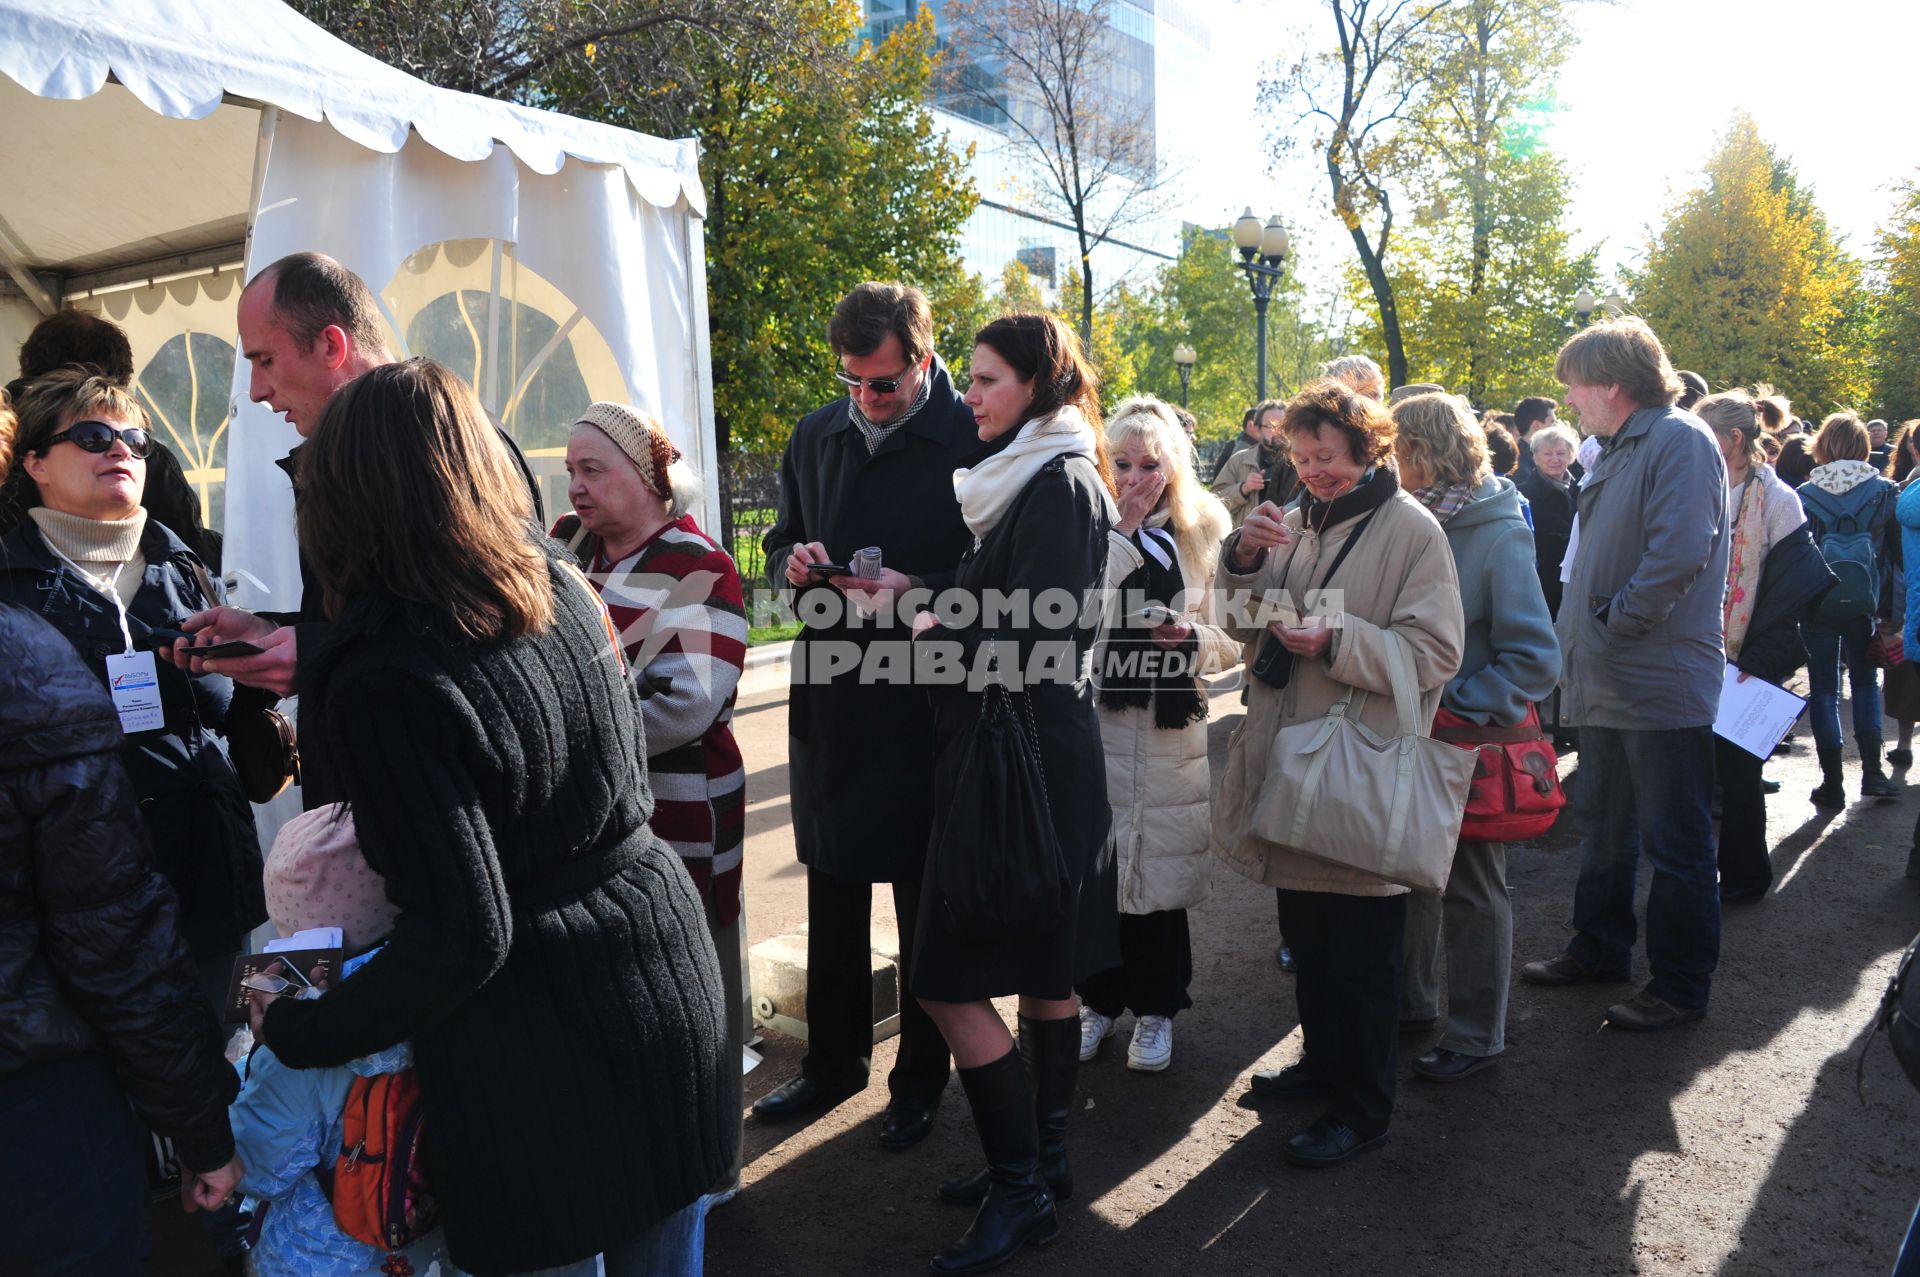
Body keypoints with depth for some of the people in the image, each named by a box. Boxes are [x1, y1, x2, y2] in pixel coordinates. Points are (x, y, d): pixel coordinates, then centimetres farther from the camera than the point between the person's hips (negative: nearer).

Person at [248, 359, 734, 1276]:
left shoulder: (384, 684, -22)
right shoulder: (562, 586, -1)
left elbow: (460, 939, -23)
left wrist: (299, 1034, -7)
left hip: (538, 1053, -6)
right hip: (671, 984, 6)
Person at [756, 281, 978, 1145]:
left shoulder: (970, 439, -11)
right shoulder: (816, 438, 8)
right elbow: (780, 544, 16)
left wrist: (918, 591, -24)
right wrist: (794, 562, -6)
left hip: (928, 707, -5)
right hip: (829, 696, 6)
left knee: (925, 896, 10)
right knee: (831, 889, 17)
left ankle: (921, 1072, 28)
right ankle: (833, 1059, 35)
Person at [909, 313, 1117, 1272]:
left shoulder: (1058, 484, -15)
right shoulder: (1027, 477, 14)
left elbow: (1029, 639, -21)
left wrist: (933, 634, -9)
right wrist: (941, 621, 1)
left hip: (1024, 756, -10)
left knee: (953, 982, -4)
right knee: (1043, 967, 17)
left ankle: (1022, 1192, 8)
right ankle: (1042, 1159, 30)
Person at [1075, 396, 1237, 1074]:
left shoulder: (1203, 533, 6)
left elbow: (1231, 643, 9)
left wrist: (1195, 636, -12)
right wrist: (1122, 529, -15)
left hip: (1171, 728, 1)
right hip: (1094, 720, -1)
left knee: (1160, 866, 7)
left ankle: (1154, 1007, 24)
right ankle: (1098, 999, 24)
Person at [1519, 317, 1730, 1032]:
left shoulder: (1680, 441, -14)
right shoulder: (1615, 451, 15)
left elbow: (1681, 551, -27)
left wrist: (1618, 619, -17)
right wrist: (1580, 630, 8)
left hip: (1663, 685, -10)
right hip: (1606, 683, 10)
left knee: (1674, 841, 3)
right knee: (1602, 830, 19)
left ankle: (1681, 986, 15)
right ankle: (1600, 952, 34)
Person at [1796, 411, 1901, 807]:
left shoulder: (1804, 496, -7)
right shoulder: (1884, 492, -3)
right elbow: (1896, 554, 0)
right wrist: (1891, 611, 6)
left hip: (1817, 607, -2)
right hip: (1864, 607, 2)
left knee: (1824, 692, 5)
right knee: (1865, 683, 20)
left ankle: (1833, 784, 6)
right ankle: (1872, 772, 19)